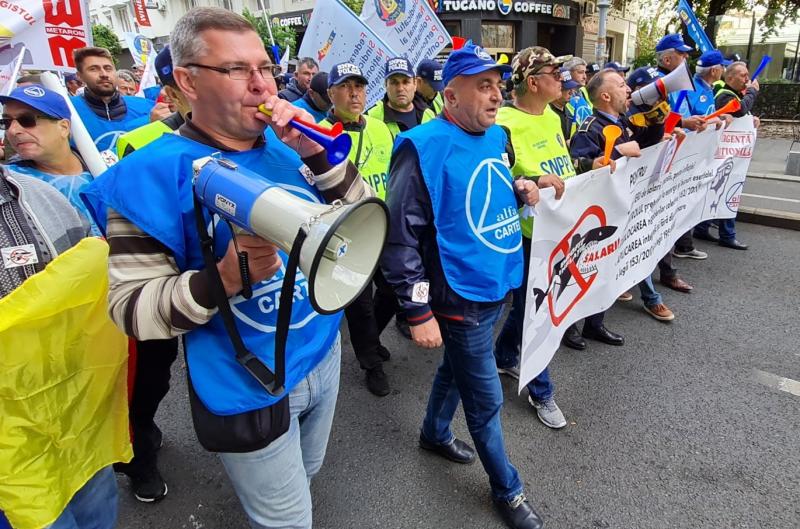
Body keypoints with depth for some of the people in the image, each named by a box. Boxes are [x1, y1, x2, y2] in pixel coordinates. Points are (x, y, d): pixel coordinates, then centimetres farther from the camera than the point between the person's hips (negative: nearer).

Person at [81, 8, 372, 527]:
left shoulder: (290, 147, -2)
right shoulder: (153, 173, -19)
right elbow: (131, 307, -18)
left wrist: (317, 154, -19)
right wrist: (224, 278, -35)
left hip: (324, 354, 6)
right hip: (249, 390, -5)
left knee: (306, 477, 32)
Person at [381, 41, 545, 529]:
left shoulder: (496, 136, 5)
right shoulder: (424, 147, -20)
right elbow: (400, 236, -20)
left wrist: (520, 189, -1)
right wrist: (419, 311, -20)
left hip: (498, 285, 8)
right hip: (461, 296, -7)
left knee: (458, 370, 26)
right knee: (486, 399, 8)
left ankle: (435, 434, 52)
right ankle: (508, 490, 31)